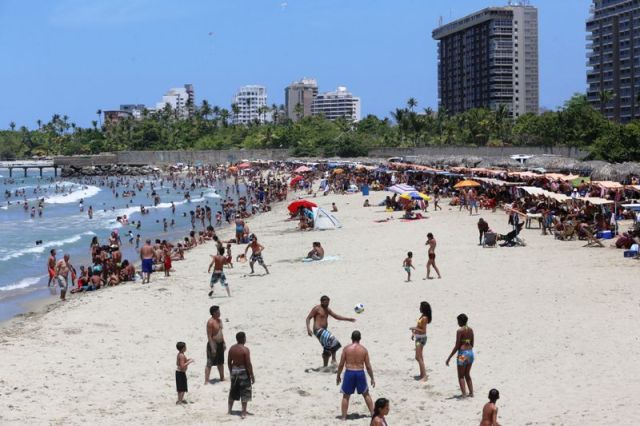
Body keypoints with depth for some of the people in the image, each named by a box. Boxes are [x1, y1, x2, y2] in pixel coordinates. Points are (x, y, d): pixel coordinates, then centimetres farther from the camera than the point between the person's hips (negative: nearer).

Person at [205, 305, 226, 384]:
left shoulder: (219, 320, 9)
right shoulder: (210, 322, -18)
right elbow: (209, 336, -19)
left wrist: (223, 343, 17)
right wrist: (212, 348, -22)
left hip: (220, 344, 9)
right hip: (213, 344, -8)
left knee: (221, 362, 19)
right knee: (209, 363, -6)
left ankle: (222, 378, 31)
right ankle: (206, 381, -5)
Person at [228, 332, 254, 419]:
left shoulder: (232, 348, 1)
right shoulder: (245, 349, -17)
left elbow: (229, 362, 8)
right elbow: (248, 364, -17)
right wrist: (252, 376, -9)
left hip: (234, 371, 6)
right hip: (243, 372, -6)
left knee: (233, 392, 19)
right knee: (244, 393, 3)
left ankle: (229, 410, 27)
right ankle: (243, 412, 3)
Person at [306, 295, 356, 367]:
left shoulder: (327, 309, 18)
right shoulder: (317, 308, -6)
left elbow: (336, 316, 22)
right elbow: (308, 318, -9)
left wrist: (348, 319, 18)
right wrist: (308, 328, -23)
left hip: (324, 331, 9)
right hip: (318, 330, -9)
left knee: (327, 350, 13)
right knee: (333, 340, -28)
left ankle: (325, 367, 23)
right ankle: (333, 359, -24)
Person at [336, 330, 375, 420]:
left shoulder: (347, 348, -3)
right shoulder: (364, 349, -1)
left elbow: (341, 364, -2)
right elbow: (368, 366, 1)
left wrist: (338, 376, 10)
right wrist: (372, 378, 10)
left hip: (349, 373, -1)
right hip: (360, 373, 1)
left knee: (346, 396, 10)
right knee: (366, 394, 19)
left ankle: (344, 417, 6)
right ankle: (373, 413, 21)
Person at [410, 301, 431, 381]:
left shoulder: (424, 318, -22)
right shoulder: (422, 315, 7)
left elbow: (423, 330, -23)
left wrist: (414, 328, -21)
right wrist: (414, 332, 16)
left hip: (421, 338, -10)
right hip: (418, 337, 10)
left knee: (418, 357, -9)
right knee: (420, 357, 17)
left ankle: (424, 376, -7)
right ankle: (422, 375, 26)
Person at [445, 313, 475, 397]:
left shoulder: (460, 331, -13)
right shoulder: (470, 330, 7)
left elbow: (457, 346, -14)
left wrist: (449, 358, -10)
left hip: (462, 353, -7)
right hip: (470, 352, 7)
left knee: (461, 376, 4)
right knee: (467, 375, 20)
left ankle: (464, 394, -5)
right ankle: (471, 392, 19)